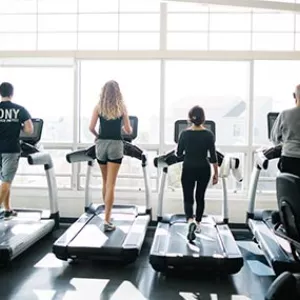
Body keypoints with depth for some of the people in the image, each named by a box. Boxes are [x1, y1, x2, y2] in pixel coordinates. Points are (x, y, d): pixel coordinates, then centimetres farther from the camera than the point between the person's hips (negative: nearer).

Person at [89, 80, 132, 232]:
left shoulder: (98, 107, 2)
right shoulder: (122, 107, 0)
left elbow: (91, 127, -4)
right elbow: (128, 130, 1)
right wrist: (125, 128, 24)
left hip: (101, 144, 2)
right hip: (116, 145, -2)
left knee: (105, 183, 17)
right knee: (111, 184, -3)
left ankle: (107, 214, 31)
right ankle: (107, 220, -6)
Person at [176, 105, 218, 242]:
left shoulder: (184, 133, -7)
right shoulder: (209, 134, -8)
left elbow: (179, 153, 2)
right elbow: (213, 156, -6)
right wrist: (216, 173, 2)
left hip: (188, 169, -1)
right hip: (204, 169, 1)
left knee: (188, 198, 5)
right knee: (200, 197, 18)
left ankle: (190, 221, -21)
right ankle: (198, 223, 28)